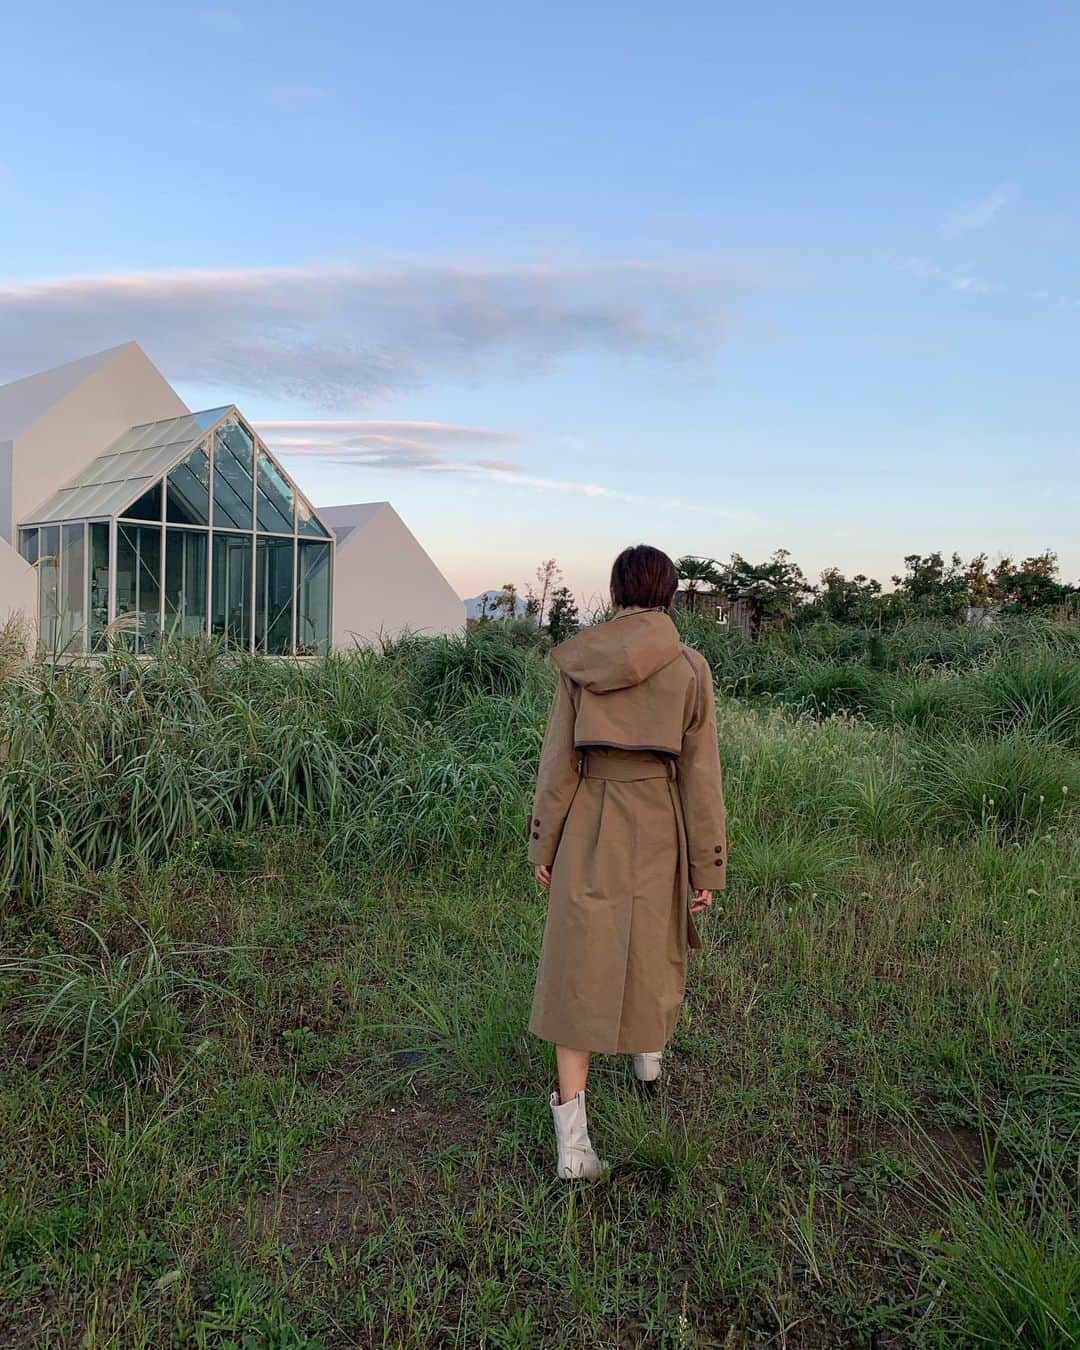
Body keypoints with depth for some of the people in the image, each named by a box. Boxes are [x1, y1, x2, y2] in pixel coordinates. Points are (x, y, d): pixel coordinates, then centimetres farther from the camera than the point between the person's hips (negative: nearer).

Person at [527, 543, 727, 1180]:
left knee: (580, 967, 6)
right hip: (657, 829, 0)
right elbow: (700, 774, -6)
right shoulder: (689, 667, -7)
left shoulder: (579, 661, -3)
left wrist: (543, 843, 8)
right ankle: (649, 1052, 51)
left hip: (588, 828, 1)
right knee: (655, 943, 25)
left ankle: (573, 1140, 3)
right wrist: (709, 867, 1)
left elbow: (558, 760, -1)